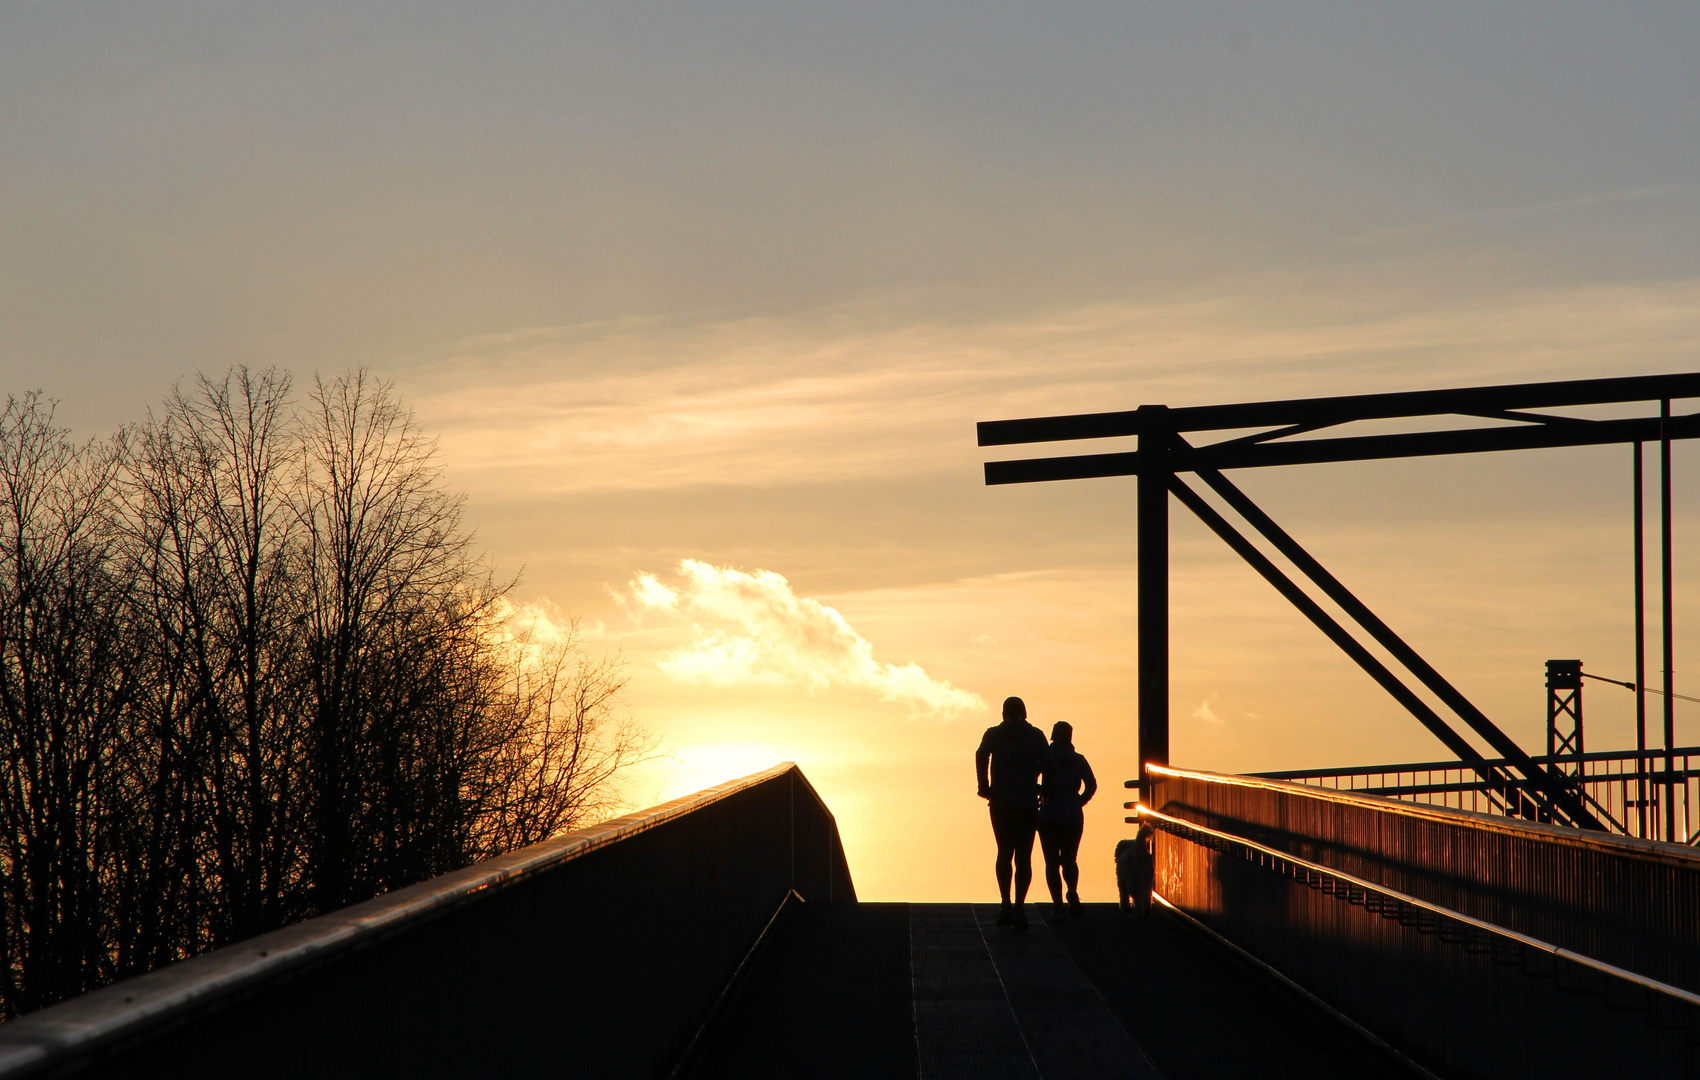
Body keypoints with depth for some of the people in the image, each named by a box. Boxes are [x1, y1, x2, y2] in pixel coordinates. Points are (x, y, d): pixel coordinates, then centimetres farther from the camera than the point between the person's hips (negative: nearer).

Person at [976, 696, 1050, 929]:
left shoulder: (993, 734, 7)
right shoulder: (1035, 735, 7)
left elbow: (981, 756, -12)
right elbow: (1047, 763, -6)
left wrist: (985, 787, -6)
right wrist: (1044, 790, 6)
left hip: (1001, 804, 0)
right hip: (1028, 804, 0)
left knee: (1004, 853, 14)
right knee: (1023, 856, 2)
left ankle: (1006, 904, 3)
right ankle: (1019, 907, -10)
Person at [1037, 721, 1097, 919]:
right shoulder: (1078, 759, 4)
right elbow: (1091, 785, -5)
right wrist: (1079, 802, 6)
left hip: (1049, 815, -2)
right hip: (1072, 816, 2)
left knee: (1052, 862, 4)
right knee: (1069, 859, 15)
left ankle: (1058, 905, -6)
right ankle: (1072, 890, -14)